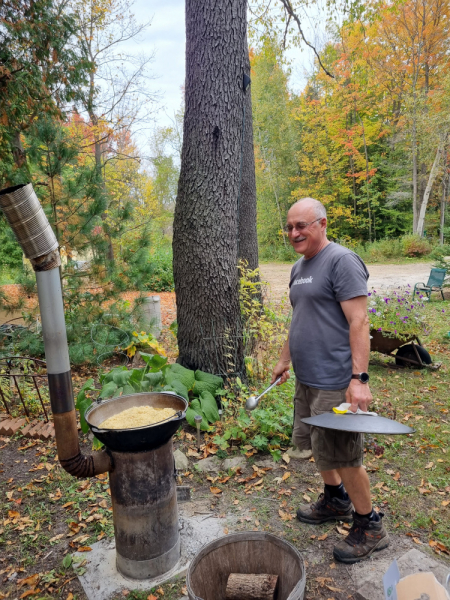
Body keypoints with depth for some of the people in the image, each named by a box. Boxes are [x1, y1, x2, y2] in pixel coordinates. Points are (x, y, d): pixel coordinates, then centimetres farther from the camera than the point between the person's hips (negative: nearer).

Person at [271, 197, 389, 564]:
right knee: (315, 443, 20)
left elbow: (359, 322, -20)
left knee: (342, 454, 1)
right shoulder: (299, 268, 13)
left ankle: (370, 527, 24)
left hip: (335, 382, -9)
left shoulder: (341, 260, -14)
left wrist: (359, 378, -24)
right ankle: (336, 501, 43)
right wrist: (285, 360, 25)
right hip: (307, 379, 9)